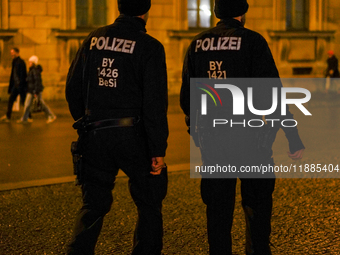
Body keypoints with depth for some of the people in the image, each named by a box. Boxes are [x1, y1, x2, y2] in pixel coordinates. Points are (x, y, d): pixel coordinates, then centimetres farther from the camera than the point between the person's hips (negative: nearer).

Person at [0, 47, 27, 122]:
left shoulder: (20, 62, -14)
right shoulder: (14, 62, 14)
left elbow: (22, 75, -19)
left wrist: (20, 85, -22)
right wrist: (11, 86, 19)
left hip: (21, 85, -9)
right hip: (15, 85, 9)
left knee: (23, 101, -3)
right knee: (10, 100, 5)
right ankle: (7, 116, 6)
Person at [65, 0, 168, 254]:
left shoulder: (94, 39, 5)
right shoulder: (149, 47, -9)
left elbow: (73, 88, 10)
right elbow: (155, 103, -14)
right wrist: (158, 150, -10)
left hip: (95, 136, 4)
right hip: (133, 136, -4)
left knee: (94, 204, 15)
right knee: (149, 204, 14)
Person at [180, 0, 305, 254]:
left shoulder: (197, 44, 6)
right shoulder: (252, 41, -7)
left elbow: (186, 97, 11)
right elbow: (272, 93, -15)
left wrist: (196, 128, 28)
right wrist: (294, 137, -13)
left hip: (209, 136, 4)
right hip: (246, 136, -4)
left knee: (218, 205, 12)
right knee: (258, 203, 12)